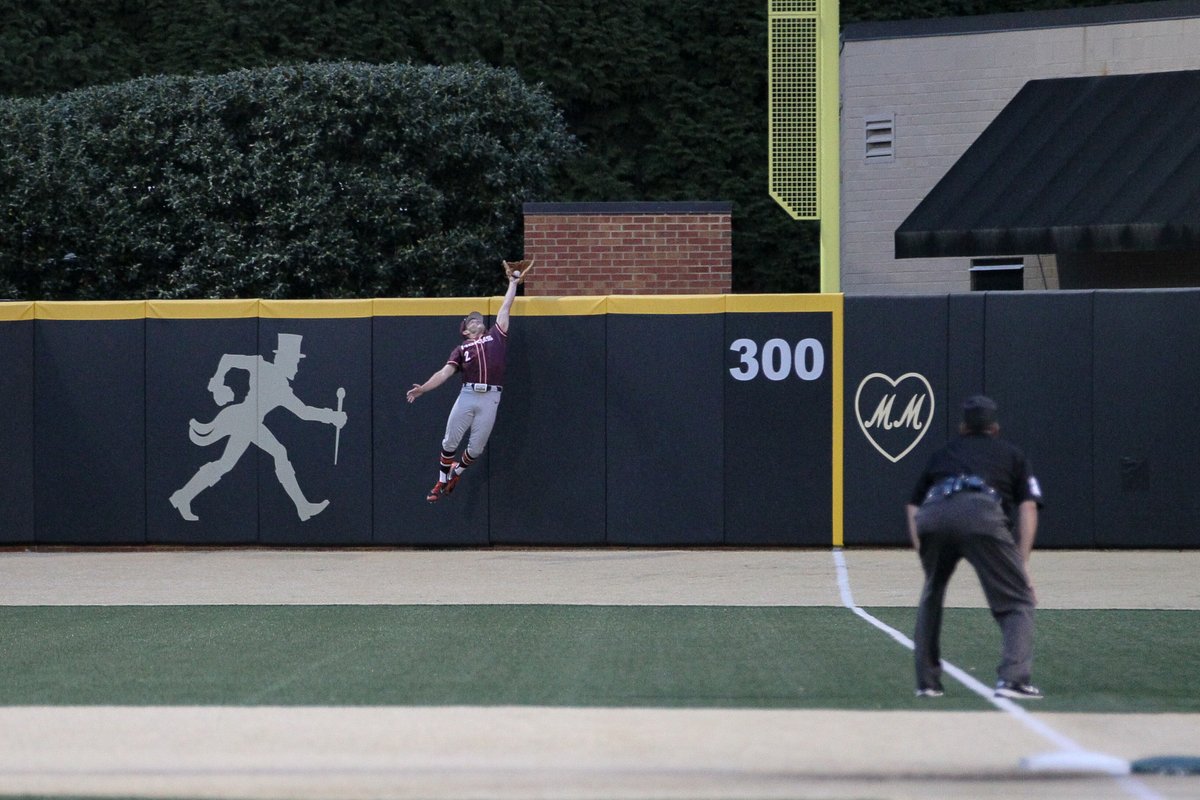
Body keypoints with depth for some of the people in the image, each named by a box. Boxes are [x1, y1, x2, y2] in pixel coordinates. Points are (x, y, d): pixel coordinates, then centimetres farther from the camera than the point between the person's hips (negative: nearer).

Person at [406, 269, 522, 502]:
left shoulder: (496, 336, 18)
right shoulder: (461, 350, 15)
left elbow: (505, 307, 23)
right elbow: (445, 372, 4)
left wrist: (513, 282, 27)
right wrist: (422, 388, -9)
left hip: (490, 398, 0)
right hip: (467, 395, 0)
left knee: (476, 448, 0)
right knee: (450, 442, -1)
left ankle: (455, 474, 28)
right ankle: (441, 483, 16)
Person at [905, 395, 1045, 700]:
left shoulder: (942, 454, 37)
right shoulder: (1011, 454, 31)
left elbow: (913, 506, 27)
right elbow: (1028, 506, 16)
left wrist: (925, 555, 24)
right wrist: (1022, 564, 12)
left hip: (932, 515, 3)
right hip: (982, 512, -3)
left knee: (931, 594, 26)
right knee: (1017, 600, 4)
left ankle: (927, 682, 25)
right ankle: (1013, 678, -15)